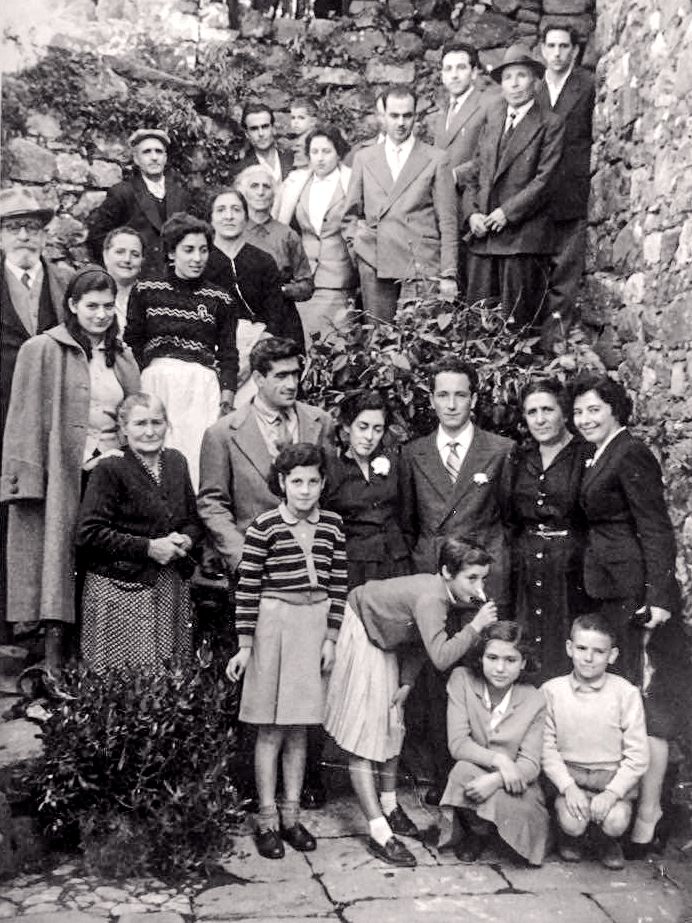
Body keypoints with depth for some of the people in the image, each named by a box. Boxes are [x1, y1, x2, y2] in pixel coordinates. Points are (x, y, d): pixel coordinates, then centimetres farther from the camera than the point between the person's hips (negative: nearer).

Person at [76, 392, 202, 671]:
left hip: (174, 586, 5)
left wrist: (186, 539, -3)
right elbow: (89, 534, -13)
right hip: (122, 590, -5)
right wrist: (148, 547, -15)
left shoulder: (176, 462, 11)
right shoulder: (110, 470, -7)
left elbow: (194, 519, 20)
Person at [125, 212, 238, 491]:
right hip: (155, 381, 0)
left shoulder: (221, 300, 14)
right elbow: (132, 343, 11)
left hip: (202, 386, 0)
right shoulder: (145, 291, 12)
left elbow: (228, 352, 11)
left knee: (197, 452, -10)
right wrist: (133, 386, -1)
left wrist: (228, 390, -3)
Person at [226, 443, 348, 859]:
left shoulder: (333, 525, 4)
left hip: (316, 626, 3)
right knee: (271, 728, 4)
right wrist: (244, 645, -6)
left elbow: (338, 585, 7)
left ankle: (292, 815, 22)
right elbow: (248, 587, -6)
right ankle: (268, 819, 15)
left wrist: (331, 638, 3)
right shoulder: (265, 527, -8)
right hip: (274, 624, -3)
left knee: (299, 727, 11)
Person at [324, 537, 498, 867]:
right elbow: (441, 657, -44)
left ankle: (388, 805, 35)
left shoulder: (442, 593, -7)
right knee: (363, 738, -8)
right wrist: (475, 625, -36)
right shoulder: (430, 598, -34)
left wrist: (406, 682, -1)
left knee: (392, 726, 18)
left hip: (382, 641, 10)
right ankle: (379, 833, -7)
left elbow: (420, 641, 6)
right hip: (359, 636, -10)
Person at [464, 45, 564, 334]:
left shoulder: (549, 124, 2)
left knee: (519, 320, -4)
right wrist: (472, 213, 0)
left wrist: (508, 212, -13)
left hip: (524, 235, -5)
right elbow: (475, 175, 16)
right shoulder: (492, 120, 18)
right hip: (483, 234, 5)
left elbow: (544, 179, -7)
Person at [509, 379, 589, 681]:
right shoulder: (520, 459, 11)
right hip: (526, 573, 5)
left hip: (571, 573, -4)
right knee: (528, 662, 8)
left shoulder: (586, 455, -5)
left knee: (567, 659, 1)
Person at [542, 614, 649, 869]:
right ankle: (571, 839, 14)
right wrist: (568, 787, -16)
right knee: (572, 822, -25)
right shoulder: (551, 691, -4)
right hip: (569, 775, 0)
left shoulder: (626, 693, -7)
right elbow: (547, 748, -3)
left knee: (615, 822, -27)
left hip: (614, 778, 0)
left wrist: (611, 793, -17)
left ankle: (608, 843, 13)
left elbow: (637, 756, -6)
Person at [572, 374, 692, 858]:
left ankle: (649, 817, 6)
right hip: (612, 591, 9)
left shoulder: (630, 455, -13)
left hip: (637, 593, -9)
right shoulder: (602, 458, 16)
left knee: (644, 703, -2)